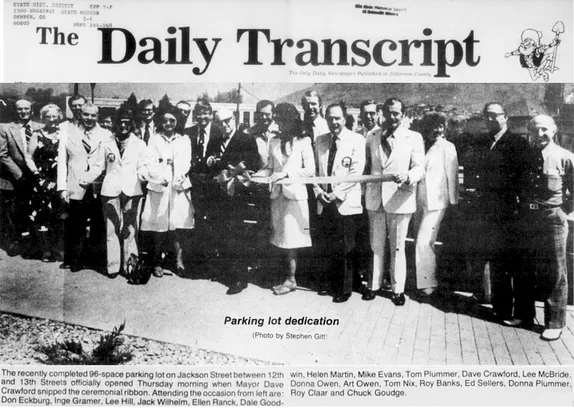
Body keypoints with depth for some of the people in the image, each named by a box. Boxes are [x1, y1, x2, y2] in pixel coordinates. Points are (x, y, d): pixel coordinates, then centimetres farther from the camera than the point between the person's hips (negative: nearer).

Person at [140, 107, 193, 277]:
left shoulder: (184, 139, 15)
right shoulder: (154, 139, 13)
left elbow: (186, 161, 3)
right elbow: (150, 162, 2)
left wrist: (180, 176, -16)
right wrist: (160, 177, -17)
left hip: (179, 187, 0)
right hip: (158, 187, 0)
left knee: (179, 225, -9)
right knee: (158, 227, -3)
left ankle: (179, 260, -10)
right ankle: (156, 262, 3)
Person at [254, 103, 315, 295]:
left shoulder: (303, 142, -2)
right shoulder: (274, 142, 10)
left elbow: (310, 170, -7)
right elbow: (270, 168, 14)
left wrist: (286, 173, -14)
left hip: (295, 194, -5)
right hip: (278, 194, 5)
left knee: (291, 239, -3)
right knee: (282, 237, 5)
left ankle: (291, 279, 5)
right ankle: (289, 276, 13)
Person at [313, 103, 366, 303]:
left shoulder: (356, 140, -4)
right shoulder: (320, 141, 12)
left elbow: (356, 172, -10)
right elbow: (315, 169, 15)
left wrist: (336, 193, -13)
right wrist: (318, 190, -1)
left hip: (345, 203, -4)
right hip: (324, 202, 5)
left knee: (344, 249, -1)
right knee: (325, 247, 8)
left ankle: (345, 288, 10)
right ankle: (327, 283, 21)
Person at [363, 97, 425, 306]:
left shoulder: (414, 138, 0)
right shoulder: (372, 137, 10)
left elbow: (419, 168, -7)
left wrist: (408, 176, -28)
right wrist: (364, 191, 10)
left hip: (399, 199, -3)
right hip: (375, 199, 3)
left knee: (397, 248, 3)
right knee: (376, 246, 10)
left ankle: (397, 289, 14)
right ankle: (374, 285, 21)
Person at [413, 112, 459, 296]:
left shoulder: (447, 147, -3)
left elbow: (452, 176, -4)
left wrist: (453, 202, -5)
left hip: (436, 201, -5)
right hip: (420, 201, 5)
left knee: (424, 242, -11)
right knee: (421, 241, 10)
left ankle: (426, 283, -1)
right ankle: (428, 280, 24)